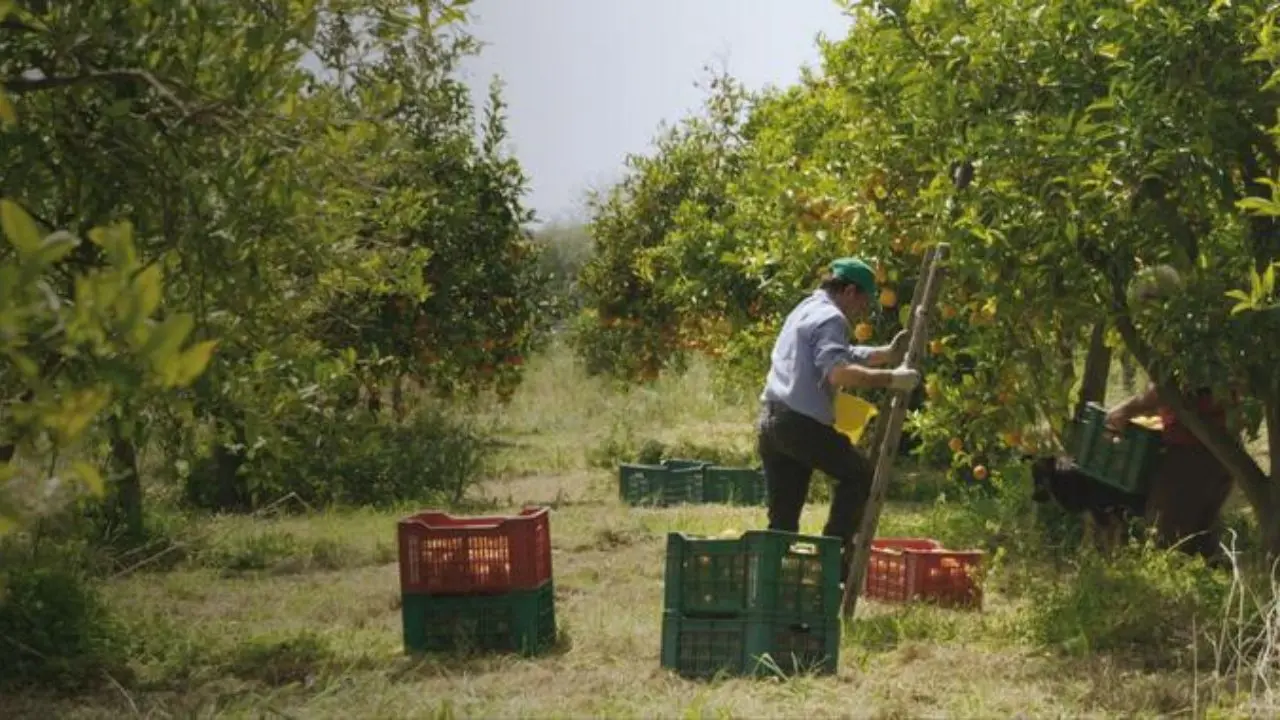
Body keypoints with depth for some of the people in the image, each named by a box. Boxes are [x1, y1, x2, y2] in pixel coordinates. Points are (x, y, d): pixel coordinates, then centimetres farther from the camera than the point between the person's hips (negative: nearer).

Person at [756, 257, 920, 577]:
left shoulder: (807, 310, 24)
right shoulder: (830, 318, -8)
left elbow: (844, 356, 34)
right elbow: (839, 372, -23)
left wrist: (887, 354, 27)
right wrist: (890, 378, -20)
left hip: (770, 421, 9)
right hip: (801, 421, -9)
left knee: (783, 519, 11)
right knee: (859, 474, 9)